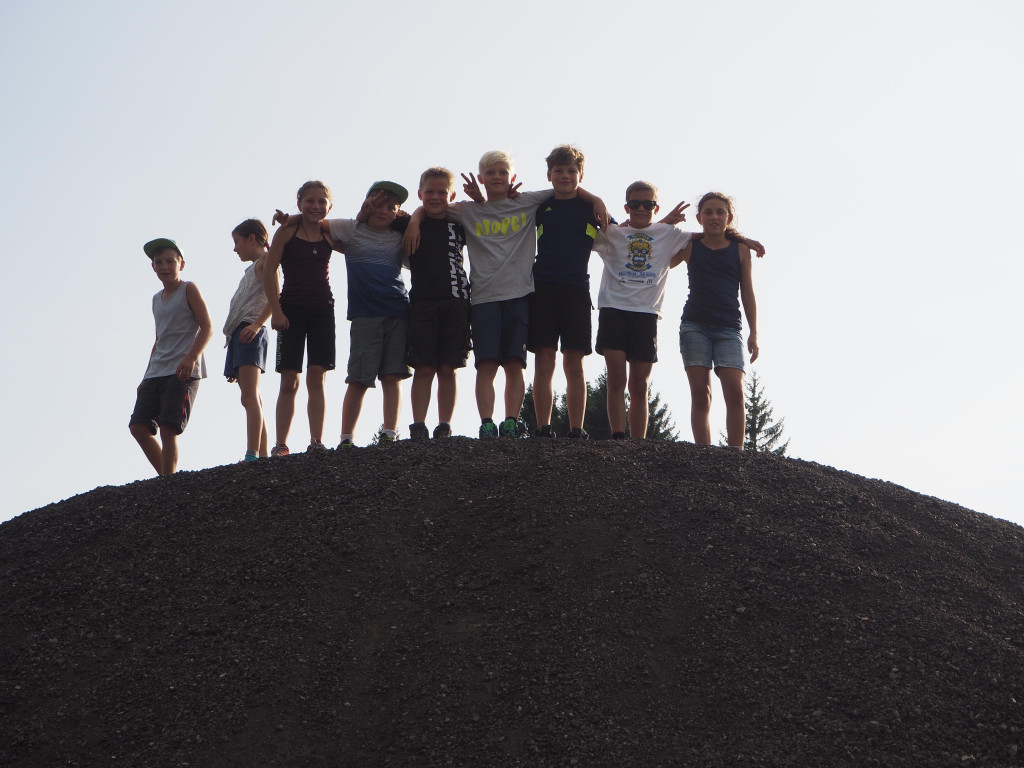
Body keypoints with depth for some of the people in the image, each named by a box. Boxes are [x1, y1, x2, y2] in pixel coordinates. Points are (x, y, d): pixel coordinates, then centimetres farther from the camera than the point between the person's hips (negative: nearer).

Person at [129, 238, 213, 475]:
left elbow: (207, 328, -7)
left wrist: (191, 358, -22)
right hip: (156, 373, 8)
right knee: (138, 426, -3)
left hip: (182, 373, -7)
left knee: (168, 428, -16)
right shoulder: (157, 299, 22)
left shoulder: (189, 290, 1)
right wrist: (146, 377, 22)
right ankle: (166, 476, 6)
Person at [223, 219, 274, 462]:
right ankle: (263, 457, 4)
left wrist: (256, 324, -25)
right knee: (252, 399, 5)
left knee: (249, 396, -19)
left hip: (250, 332, -10)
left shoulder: (265, 261, 1)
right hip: (239, 333, 10)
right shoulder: (253, 268, 28)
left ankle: (252, 456, -28)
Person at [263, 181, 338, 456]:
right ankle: (280, 445, -1)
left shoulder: (330, 235, 8)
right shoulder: (287, 231, 0)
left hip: (322, 309, 2)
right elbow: (270, 270, -2)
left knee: (317, 378, -2)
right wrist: (276, 309, -10)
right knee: (289, 381, -3)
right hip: (292, 309, -2)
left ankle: (316, 442, -2)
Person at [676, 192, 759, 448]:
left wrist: (754, 333, 5)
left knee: (734, 390, -15)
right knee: (700, 392, -6)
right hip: (694, 324, 0)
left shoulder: (740, 249, 9)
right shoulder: (690, 247, 9)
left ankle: (735, 453, -14)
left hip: (729, 327, 0)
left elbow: (748, 294, 10)